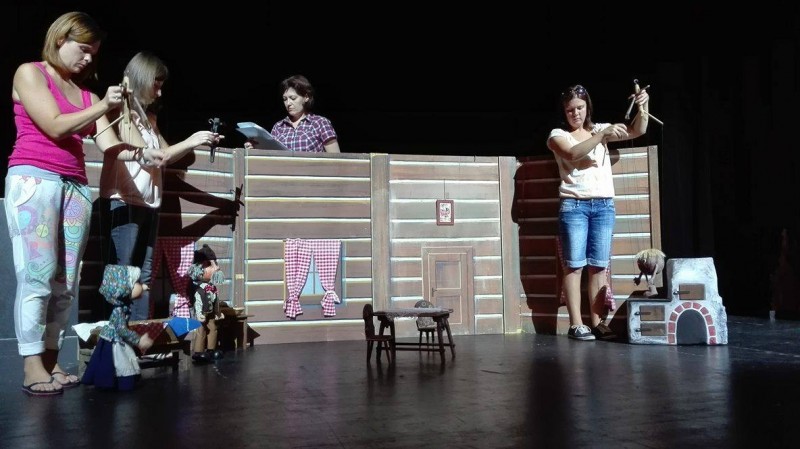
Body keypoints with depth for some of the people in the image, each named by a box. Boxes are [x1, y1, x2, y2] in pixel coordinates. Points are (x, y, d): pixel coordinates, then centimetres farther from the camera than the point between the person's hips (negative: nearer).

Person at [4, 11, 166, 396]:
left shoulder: (86, 94, 18)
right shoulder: (29, 73, 7)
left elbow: (109, 145, 7)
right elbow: (55, 126, -5)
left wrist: (141, 155, -12)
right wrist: (103, 107, -5)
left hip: (75, 187, 5)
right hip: (33, 179, -5)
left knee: (65, 282, 0)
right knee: (38, 276, -10)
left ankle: (51, 362, 5)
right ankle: (32, 368, -6)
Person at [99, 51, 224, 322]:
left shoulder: (148, 117, 19)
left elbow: (165, 154, 19)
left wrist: (197, 142, 6)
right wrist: (190, 141, -10)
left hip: (148, 203, 8)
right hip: (124, 204, -8)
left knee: (144, 277, 7)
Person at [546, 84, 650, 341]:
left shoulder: (600, 129, 16)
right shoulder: (557, 135, 4)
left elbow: (638, 131, 10)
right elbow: (573, 154, -17)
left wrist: (642, 107, -7)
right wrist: (603, 135, -22)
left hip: (604, 205, 4)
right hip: (574, 205, -4)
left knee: (599, 265, 2)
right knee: (575, 264, -5)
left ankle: (597, 322, 5)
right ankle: (576, 324, -3)